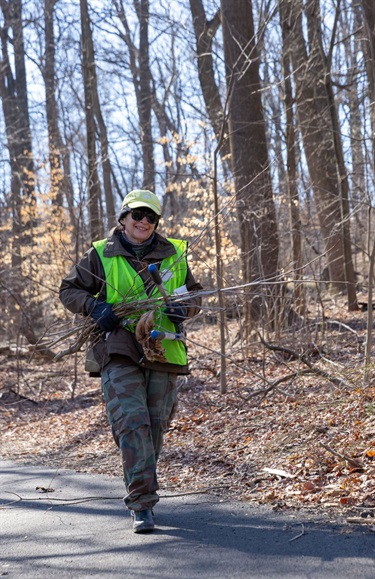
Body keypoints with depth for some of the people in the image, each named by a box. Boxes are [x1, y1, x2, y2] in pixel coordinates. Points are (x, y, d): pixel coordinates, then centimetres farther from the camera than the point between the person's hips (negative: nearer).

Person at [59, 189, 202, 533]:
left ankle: (141, 493, 29)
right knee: (132, 424, -16)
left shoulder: (174, 255, 13)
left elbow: (195, 295, 21)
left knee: (155, 427, 8)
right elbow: (69, 290, 11)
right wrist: (94, 306, -8)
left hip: (163, 352, 3)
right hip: (119, 353, -3)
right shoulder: (101, 255, 6)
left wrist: (183, 308, -2)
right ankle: (142, 505, -16)